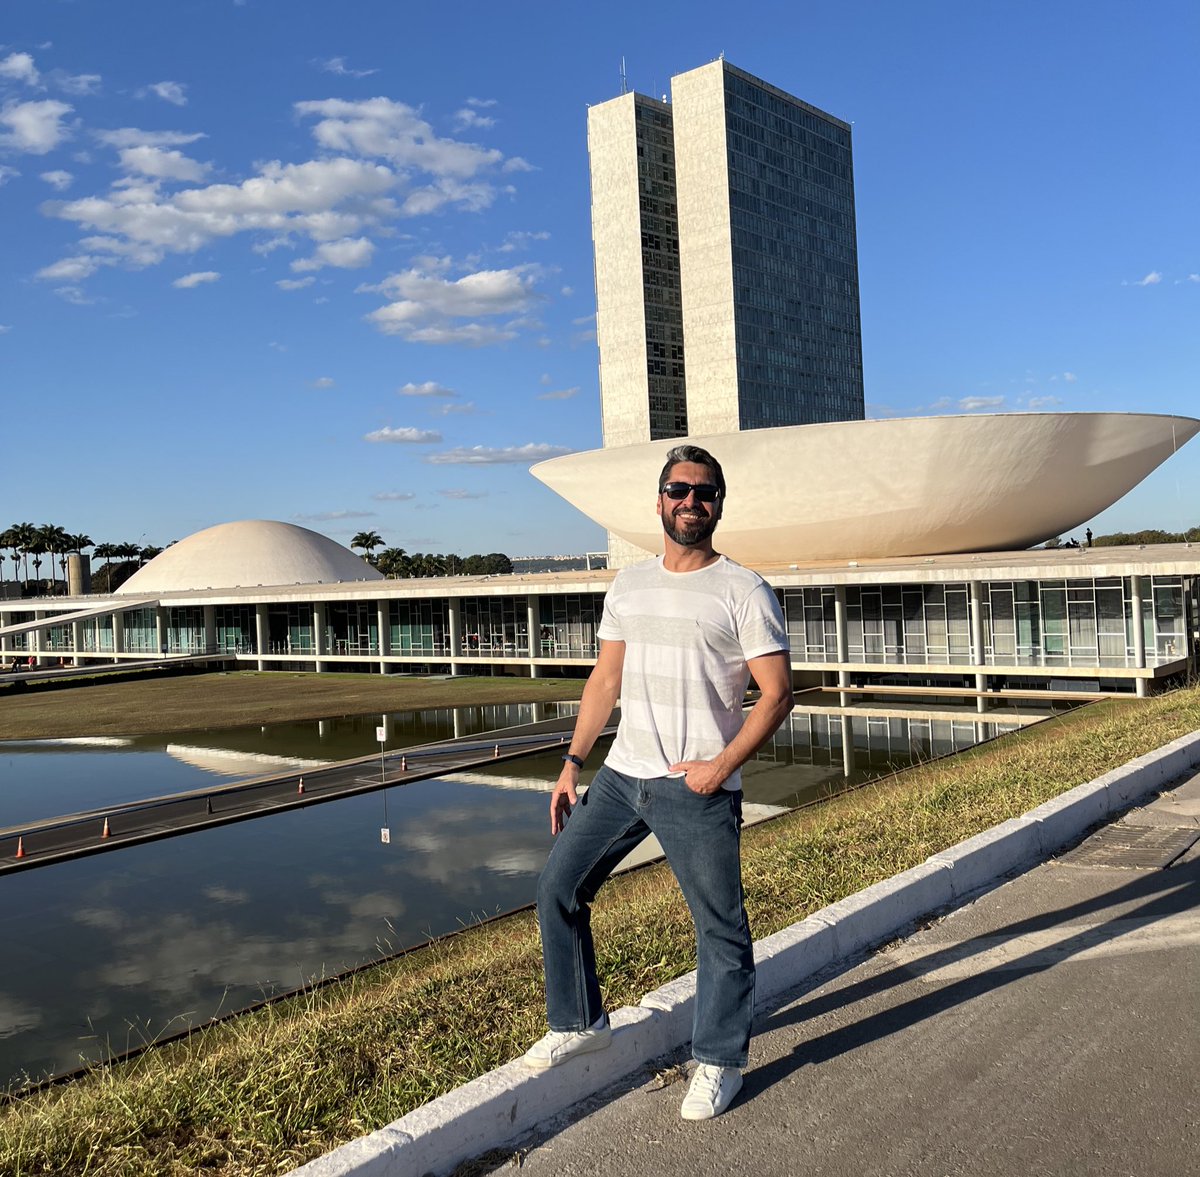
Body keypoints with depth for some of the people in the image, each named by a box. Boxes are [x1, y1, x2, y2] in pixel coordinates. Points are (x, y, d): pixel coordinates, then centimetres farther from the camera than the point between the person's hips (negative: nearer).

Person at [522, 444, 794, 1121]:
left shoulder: (743, 591, -6)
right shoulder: (630, 585, 11)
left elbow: (778, 692, -8)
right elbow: (606, 679, 15)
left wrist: (722, 765, -18)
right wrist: (573, 763, 9)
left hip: (698, 791, -5)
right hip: (621, 776, 6)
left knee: (721, 927, 3)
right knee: (559, 889, 8)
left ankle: (720, 1061, 22)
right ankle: (581, 1023, 27)